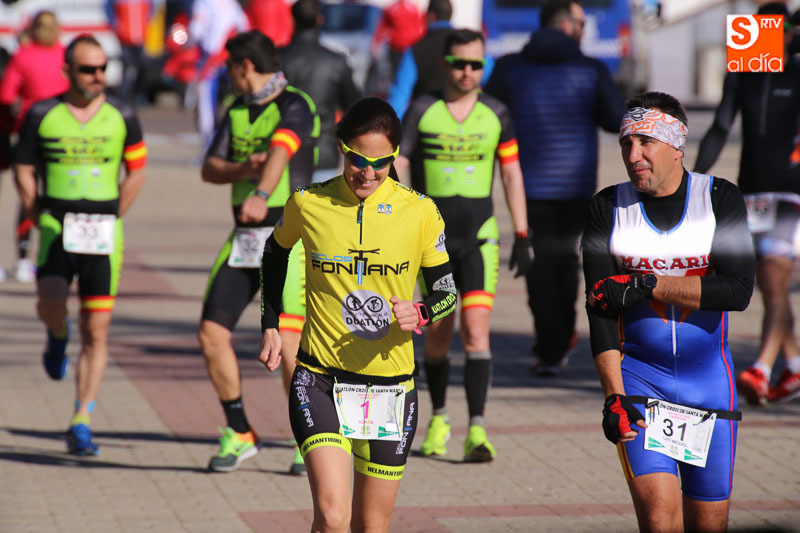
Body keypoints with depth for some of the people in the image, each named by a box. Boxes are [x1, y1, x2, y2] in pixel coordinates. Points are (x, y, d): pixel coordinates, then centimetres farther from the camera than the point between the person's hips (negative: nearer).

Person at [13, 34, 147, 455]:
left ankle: (81, 425, 6)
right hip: (57, 227, -1)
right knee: (51, 301, -27)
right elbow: (24, 171, 8)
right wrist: (42, 221, 1)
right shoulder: (41, 115, 1)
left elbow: (136, 171, 11)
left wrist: (110, 218, 5)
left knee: (97, 332, -1)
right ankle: (57, 336, 12)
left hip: (103, 234, 1)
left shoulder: (122, 116, 3)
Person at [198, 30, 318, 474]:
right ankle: (239, 435, 13)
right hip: (244, 239, 7)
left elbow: (280, 152, -30)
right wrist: (244, 168, -13)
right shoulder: (236, 111, 14)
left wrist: (262, 195, -48)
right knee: (211, 333, -1)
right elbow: (209, 170, 8)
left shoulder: (295, 106, -10)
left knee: (286, 341, -15)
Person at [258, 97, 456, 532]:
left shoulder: (420, 212, -5)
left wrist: (420, 314, -17)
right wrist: (270, 326, 13)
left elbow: (446, 293, 4)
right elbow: (275, 254, 17)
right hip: (320, 378, -2)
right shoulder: (307, 204, -4)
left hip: (391, 383, 2)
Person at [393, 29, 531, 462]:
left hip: (478, 235, 0)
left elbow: (511, 174, 10)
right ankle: (438, 419, 28)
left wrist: (522, 236, 8)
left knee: (476, 330, -12)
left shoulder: (496, 114, 2)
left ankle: (477, 429, -15)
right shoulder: (422, 111, -2)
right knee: (438, 333, 8)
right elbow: (394, 168, -4)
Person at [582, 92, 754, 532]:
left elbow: (738, 290, -14)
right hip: (638, 376, -1)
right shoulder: (609, 207, 1)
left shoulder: (720, 198, -2)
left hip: (708, 377, 1)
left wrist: (647, 285, -18)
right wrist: (614, 394, -14)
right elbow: (599, 310, -3)